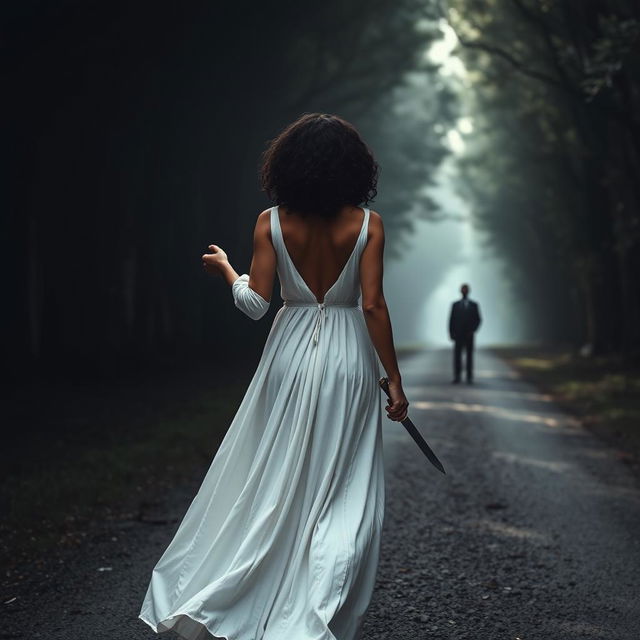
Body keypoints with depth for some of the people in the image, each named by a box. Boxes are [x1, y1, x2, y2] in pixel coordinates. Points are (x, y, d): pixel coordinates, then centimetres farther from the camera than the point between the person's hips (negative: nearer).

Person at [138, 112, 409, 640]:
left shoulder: (272, 223, -3)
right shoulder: (367, 224, -6)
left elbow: (255, 303, -7)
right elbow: (373, 305, -11)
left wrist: (226, 269, 13)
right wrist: (394, 380, -5)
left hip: (290, 358, 2)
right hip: (347, 360, -2)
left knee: (273, 483, 14)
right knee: (344, 493, 6)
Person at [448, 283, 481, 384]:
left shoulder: (474, 305, 7)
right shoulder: (455, 305, 8)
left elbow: (478, 320, 5)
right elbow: (451, 320, 6)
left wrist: (473, 330, -8)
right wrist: (451, 333, -1)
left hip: (469, 335, 0)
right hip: (458, 335, 0)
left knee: (469, 356, 1)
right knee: (457, 356, -5)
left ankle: (469, 377, 4)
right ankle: (457, 377, -3)